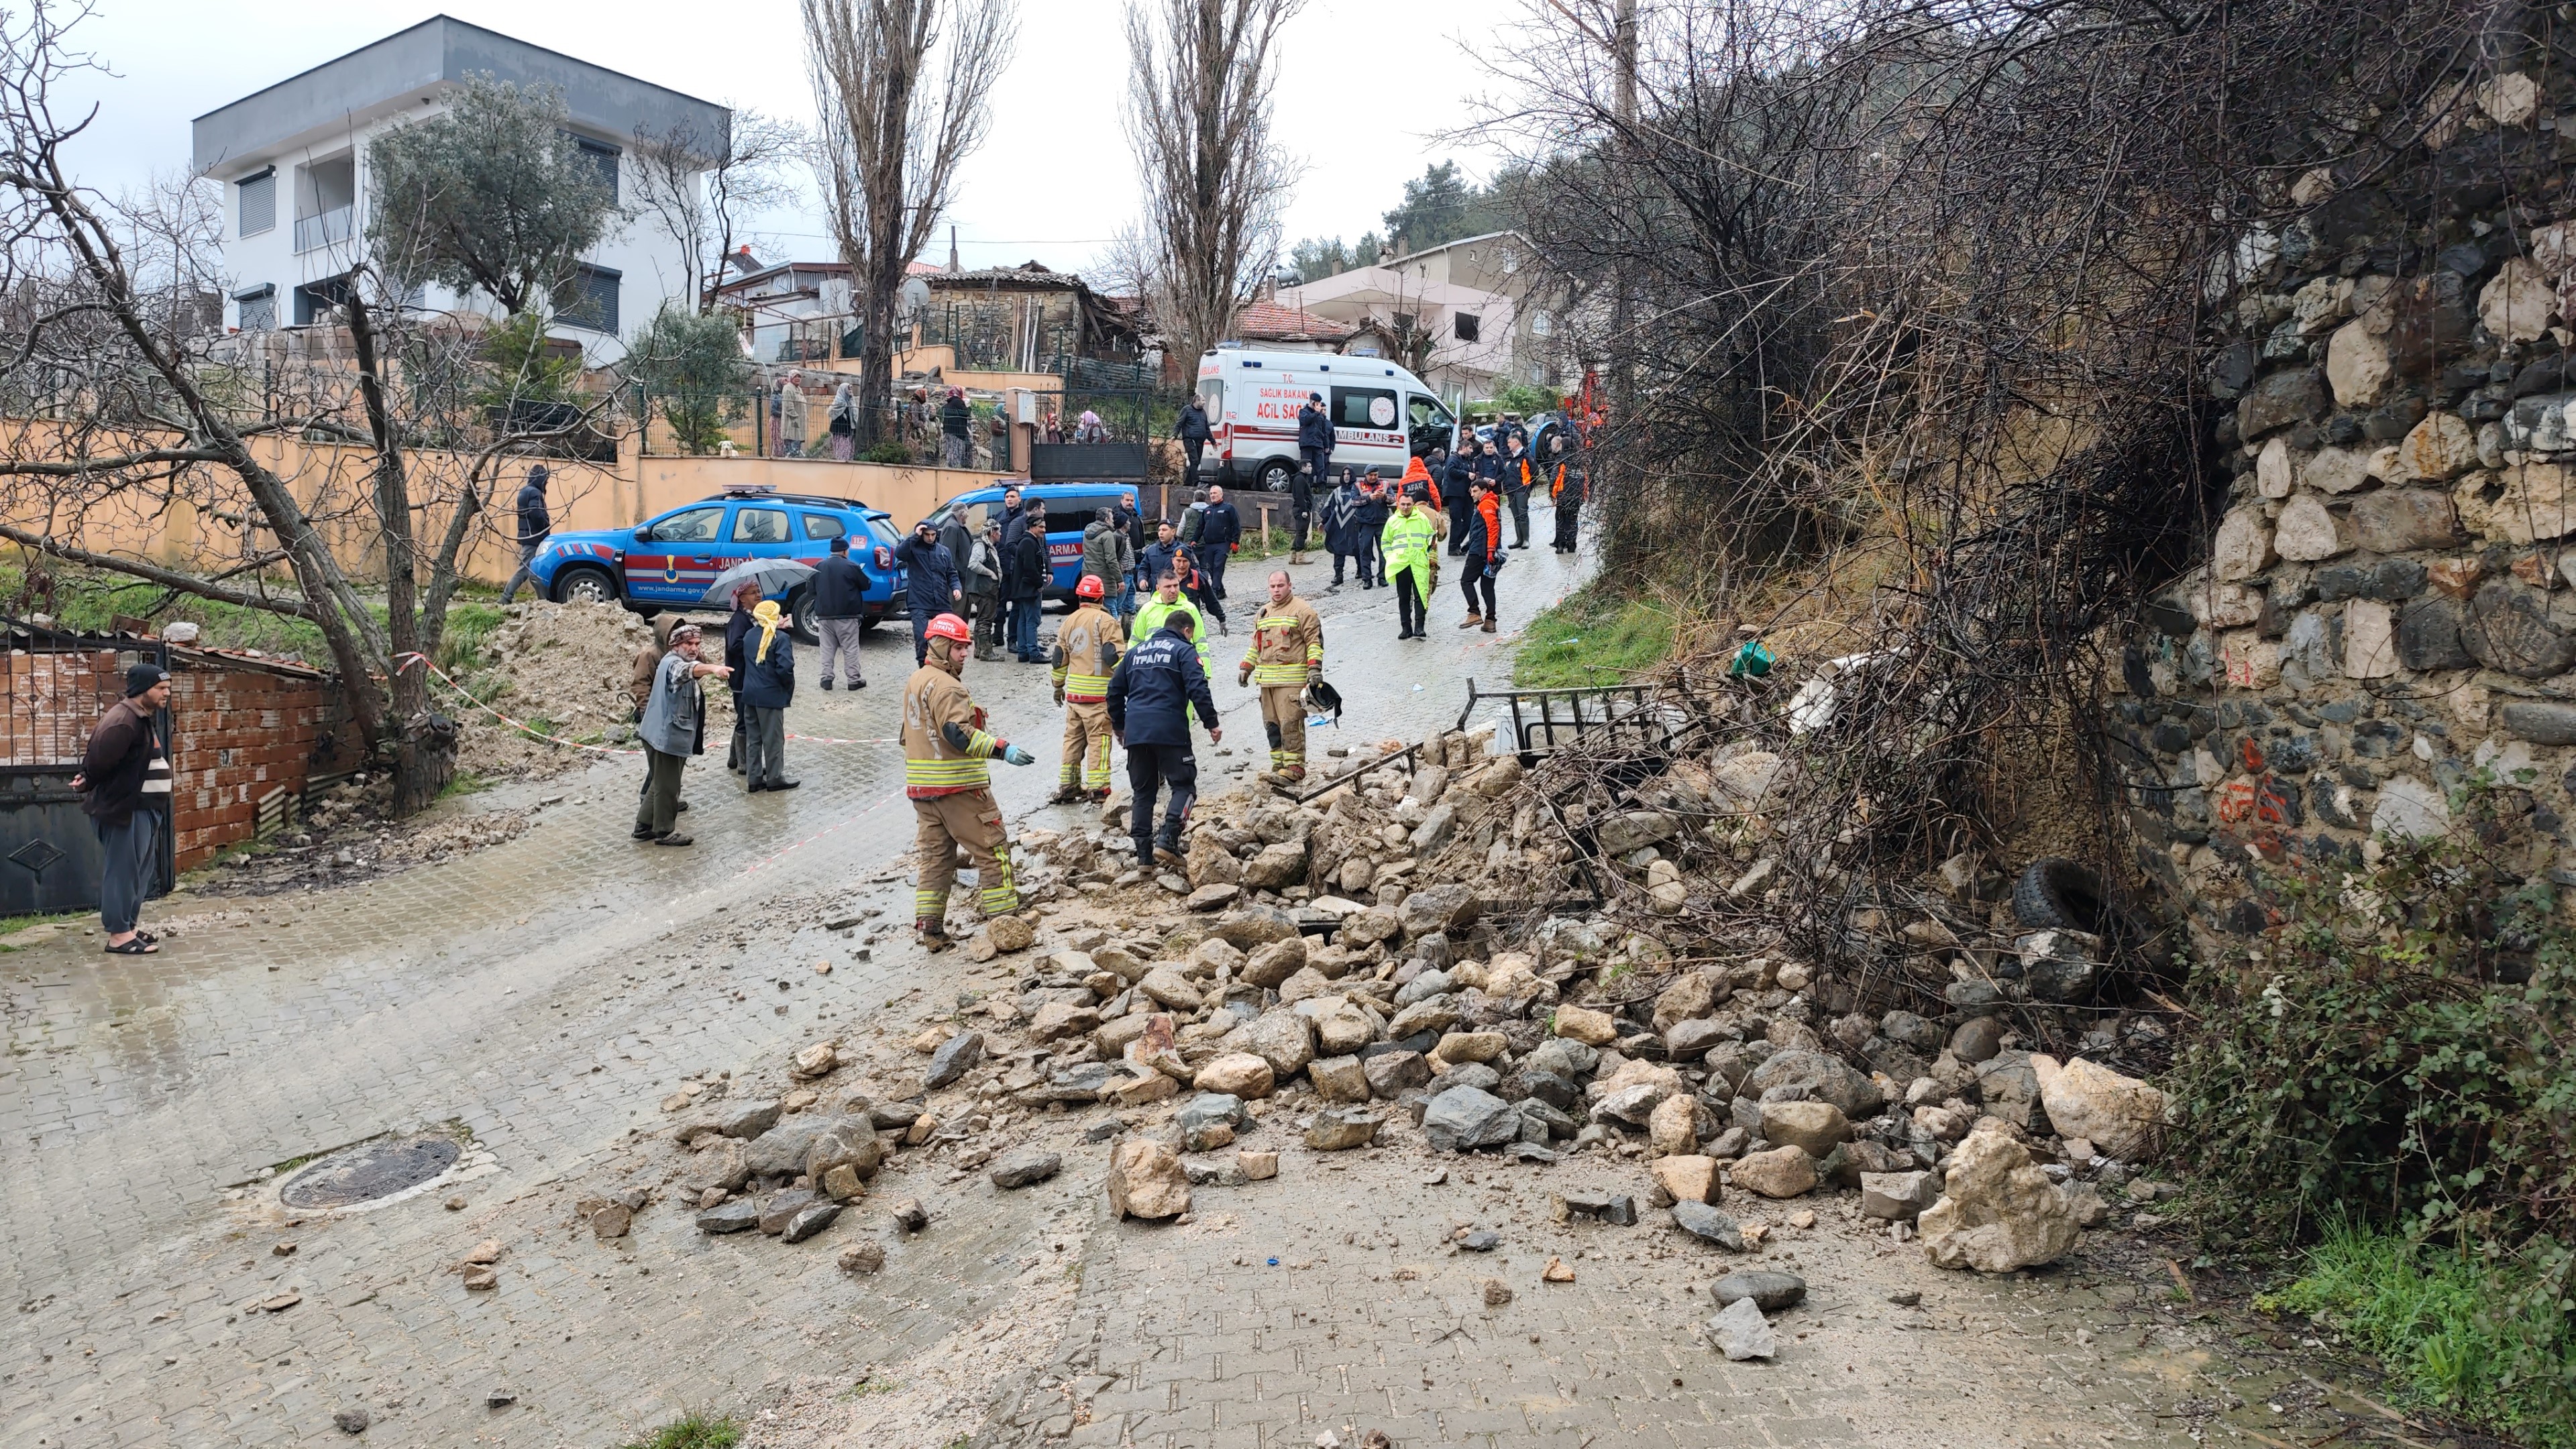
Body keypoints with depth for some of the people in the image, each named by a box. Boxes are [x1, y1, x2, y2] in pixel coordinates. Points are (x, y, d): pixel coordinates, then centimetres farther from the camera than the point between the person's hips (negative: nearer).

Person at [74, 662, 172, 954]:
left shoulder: (147, 719, 14)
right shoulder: (123, 721, -20)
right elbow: (99, 758, -22)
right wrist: (89, 783, -4)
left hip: (145, 808, 10)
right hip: (123, 808, -10)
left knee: (142, 870, 15)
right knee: (123, 869, -6)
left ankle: (130, 926, 24)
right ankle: (119, 935, -2)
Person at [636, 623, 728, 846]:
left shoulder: (679, 663, 17)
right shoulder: (672, 663, -18)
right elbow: (688, 670, -43)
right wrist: (712, 668, -61)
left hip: (671, 735, 11)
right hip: (666, 736, -11)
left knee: (661, 783, 20)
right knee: (667, 786, -1)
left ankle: (644, 826, 29)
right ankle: (664, 832, 9)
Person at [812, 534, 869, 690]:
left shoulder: (818, 567, 4)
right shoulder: (851, 567, -10)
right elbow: (866, 585, 0)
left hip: (824, 615, 4)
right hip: (847, 616, -4)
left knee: (827, 649, 11)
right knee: (850, 649, 3)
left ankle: (826, 678, 9)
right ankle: (854, 680, 4)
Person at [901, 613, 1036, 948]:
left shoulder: (915, 681, 15)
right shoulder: (946, 686, -16)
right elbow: (959, 734, -28)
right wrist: (1003, 749, -33)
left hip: (922, 787, 9)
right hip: (958, 786, -9)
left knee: (934, 855, 14)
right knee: (993, 851, -1)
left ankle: (929, 927, 13)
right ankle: (1004, 922, 0)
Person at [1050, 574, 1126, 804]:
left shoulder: (1069, 621, 12)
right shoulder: (1105, 620, -8)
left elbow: (1060, 657, 16)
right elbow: (1115, 655, -16)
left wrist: (1058, 685, 26)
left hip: (1073, 691, 6)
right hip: (1098, 692, -6)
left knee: (1073, 737, 14)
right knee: (1098, 738, -3)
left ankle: (1066, 786, 18)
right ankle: (1098, 788, -5)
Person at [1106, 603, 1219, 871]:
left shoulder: (1136, 651, 22)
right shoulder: (1184, 650, 4)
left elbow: (1115, 690, 24)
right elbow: (1198, 689, -10)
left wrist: (1119, 725, 34)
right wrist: (1211, 723, -6)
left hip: (1135, 732, 6)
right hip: (1169, 731, -5)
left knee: (1143, 792, 12)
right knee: (1184, 785, 3)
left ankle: (1143, 855, 8)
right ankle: (1168, 840, -16)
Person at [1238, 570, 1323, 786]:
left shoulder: (1302, 610, -2)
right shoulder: (1264, 613, 21)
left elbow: (1314, 641, -6)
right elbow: (1255, 645, 29)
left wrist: (1315, 668, -17)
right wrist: (1245, 668, 21)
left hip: (1292, 679, -7)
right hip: (1267, 679, 7)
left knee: (1290, 723, -12)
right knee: (1272, 724, 8)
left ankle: (1294, 768, -11)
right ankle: (1279, 765, 14)